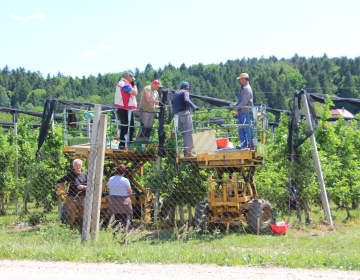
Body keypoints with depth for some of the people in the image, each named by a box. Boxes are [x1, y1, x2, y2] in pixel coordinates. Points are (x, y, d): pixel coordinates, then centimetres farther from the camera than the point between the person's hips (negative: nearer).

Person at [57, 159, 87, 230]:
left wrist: (83, 187, -9)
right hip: (72, 198, -3)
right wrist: (64, 190, -2)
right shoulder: (70, 175, 2)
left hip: (82, 198, 3)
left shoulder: (84, 175, 11)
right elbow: (59, 182, 6)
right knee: (71, 216, -3)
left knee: (83, 216, 5)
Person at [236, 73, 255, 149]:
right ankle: (244, 145, 16)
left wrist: (237, 107, -11)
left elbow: (245, 102, -19)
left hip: (246, 112, -10)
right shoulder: (242, 88, 18)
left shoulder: (247, 88, -13)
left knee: (248, 129, -9)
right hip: (241, 112, 10)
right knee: (241, 130, 11)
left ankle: (252, 145, -6)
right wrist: (236, 105, 9)